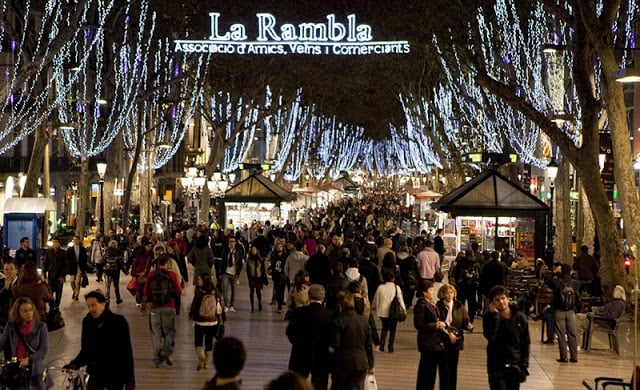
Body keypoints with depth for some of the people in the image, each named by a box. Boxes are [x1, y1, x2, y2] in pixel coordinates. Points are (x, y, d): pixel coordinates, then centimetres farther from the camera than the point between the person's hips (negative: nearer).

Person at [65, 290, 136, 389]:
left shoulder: (119, 322, -10)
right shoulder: (87, 322, 0)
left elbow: (127, 352, -8)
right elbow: (85, 351, 8)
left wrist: (130, 380, -9)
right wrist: (75, 364, -12)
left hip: (115, 376, -3)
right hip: (95, 374, 3)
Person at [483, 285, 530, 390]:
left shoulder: (519, 316, 0)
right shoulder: (489, 317, -3)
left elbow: (526, 342, 3)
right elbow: (489, 336, -22)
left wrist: (524, 366, -3)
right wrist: (494, 315, -20)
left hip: (515, 366, 2)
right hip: (496, 366, -2)